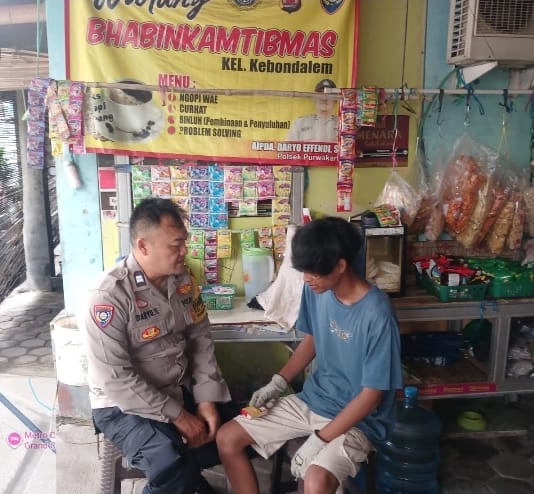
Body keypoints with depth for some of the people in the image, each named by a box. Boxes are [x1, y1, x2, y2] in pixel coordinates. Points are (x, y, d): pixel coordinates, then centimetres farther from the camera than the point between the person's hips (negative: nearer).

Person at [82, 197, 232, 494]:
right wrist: (177, 415, -21)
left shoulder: (184, 280, -2)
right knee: (172, 465, -30)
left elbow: (201, 340, 3)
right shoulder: (110, 296, -22)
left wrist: (206, 400, -9)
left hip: (179, 391, 7)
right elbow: (115, 378, -23)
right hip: (124, 405, -6)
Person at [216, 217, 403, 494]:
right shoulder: (316, 290, -6)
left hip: (356, 420, -6)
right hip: (311, 401, 7)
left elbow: (371, 395, -20)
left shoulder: (377, 315, -26)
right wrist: (278, 383, -1)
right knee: (227, 439, -1)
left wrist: (319, 440, -21)